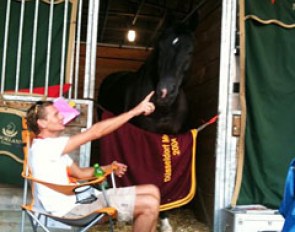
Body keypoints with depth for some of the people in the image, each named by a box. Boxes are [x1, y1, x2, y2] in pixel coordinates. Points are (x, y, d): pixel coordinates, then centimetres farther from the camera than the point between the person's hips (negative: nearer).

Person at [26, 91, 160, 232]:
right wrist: (135, 110, -17)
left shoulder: (53, 148, 15)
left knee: (152, 191, 4)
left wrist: (108, 168, 4)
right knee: (149, 204, -19)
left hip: (79, 200, 10)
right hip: (72, 209, -10)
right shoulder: (45, 146, -18)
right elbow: (95, 132, -20)